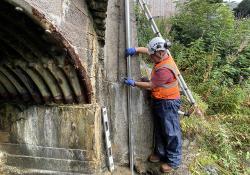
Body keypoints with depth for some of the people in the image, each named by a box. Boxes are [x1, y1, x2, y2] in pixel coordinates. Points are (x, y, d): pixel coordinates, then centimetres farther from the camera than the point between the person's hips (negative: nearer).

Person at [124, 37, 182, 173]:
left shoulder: (165, 69, -28)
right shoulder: (163, 56, 1)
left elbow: (150, 85, -21)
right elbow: (147, 50, 15)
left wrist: (134, 83, -12)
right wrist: (135, 49, -2)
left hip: (168, 103, -10)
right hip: (159, 101, 10)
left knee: (171, 132, 3)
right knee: (159, 129, 19)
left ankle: (173, 160, 18)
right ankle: (160, 153, 35)